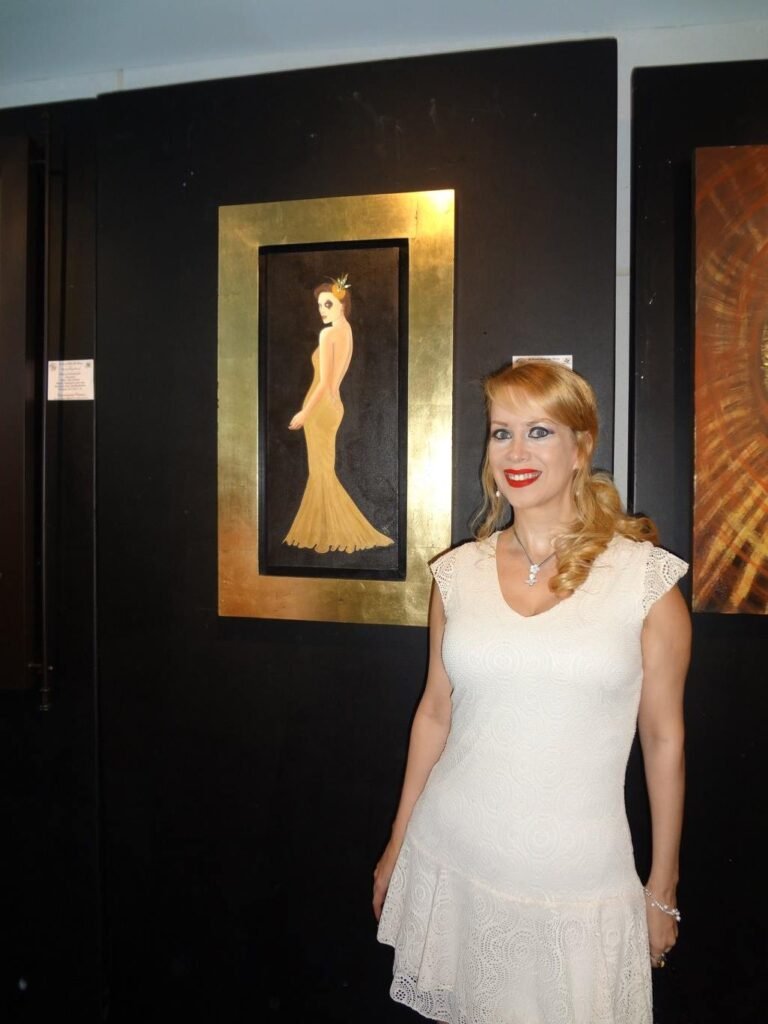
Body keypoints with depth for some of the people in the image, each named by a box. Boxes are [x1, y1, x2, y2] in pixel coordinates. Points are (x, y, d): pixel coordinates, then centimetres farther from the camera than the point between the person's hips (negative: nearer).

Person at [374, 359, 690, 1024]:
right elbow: (436, 713, 8)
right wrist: (398, 843, 13)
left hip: (580, 882, -2)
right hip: (450, 861, 3)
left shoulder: (646, 577, -8)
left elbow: (663, 739, -3)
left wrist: (662, 890, 2)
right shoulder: (458, 574, -1)